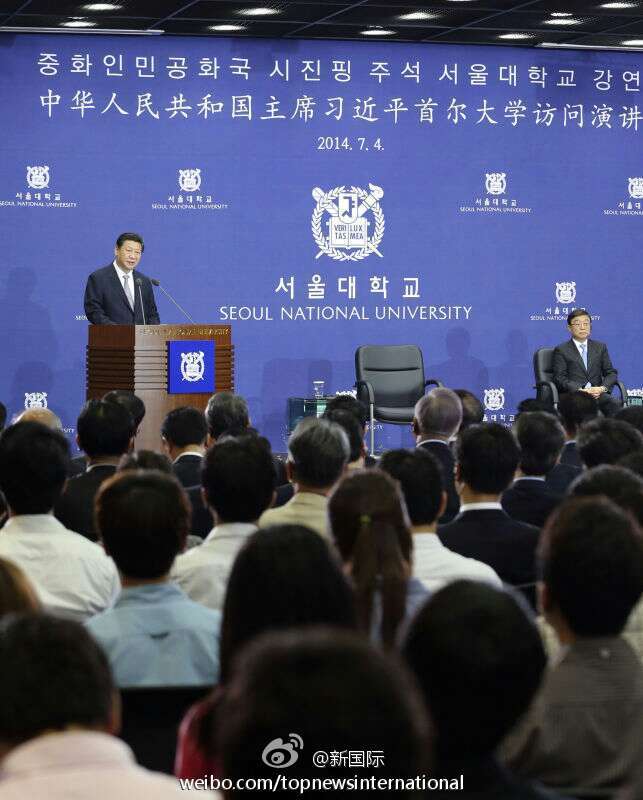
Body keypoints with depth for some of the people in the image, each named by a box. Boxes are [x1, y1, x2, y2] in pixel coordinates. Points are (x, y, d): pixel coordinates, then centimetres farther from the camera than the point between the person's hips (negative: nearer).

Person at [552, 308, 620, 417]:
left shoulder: (600, 347, 21)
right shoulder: (561, 350, 10)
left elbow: (611, 373, 16)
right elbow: (560, 378, 0)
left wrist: (603, 388, -7)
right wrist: (580, 390, -16)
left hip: (598, 393, 3)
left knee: (616, 404, -29)